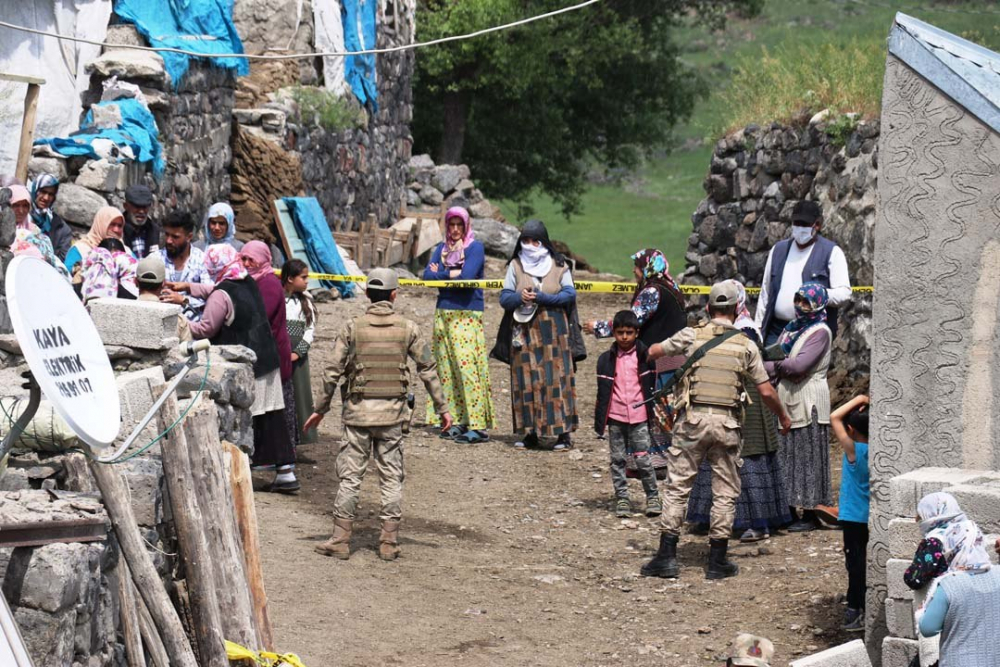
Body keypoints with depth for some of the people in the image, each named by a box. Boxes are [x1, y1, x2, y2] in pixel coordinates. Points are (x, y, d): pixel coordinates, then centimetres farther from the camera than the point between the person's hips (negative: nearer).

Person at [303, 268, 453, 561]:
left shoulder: (353, 328, -3)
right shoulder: (408, 328, -1)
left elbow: (333, 372, -3)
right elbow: (428, 370, 0)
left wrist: (321, 409, 7)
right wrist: (442, 408, 8)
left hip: (358, 412, -1)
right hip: (392, 413, 1)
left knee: (350, 476, 5)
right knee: (391, 477, 8)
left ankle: (341, 539, 5)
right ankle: (389, 542, 7)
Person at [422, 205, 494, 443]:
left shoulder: (475, 248, -2)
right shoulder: (442, 248, 16)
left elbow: (467, 276, -15)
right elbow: (428, 275, 5)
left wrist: (441, 274, -2)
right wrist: (452, 274, -9)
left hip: (468, 315, -6)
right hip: (444, 313, 6)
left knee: (467, 367, -12)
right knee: (446, 368, 4)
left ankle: (478, 425, -13)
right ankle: (456, 421, 8)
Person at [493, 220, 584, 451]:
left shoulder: (558, 265, 6)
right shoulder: (515, 266, 10)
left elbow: (569, 295, -2)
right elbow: (504, 297, 5)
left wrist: (541, 298, -14)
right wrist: (520, 297, -16)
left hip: (554, 332, -2)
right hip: (524, 332, 2)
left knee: (557, 380, -7)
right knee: (526, 381, -1)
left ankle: (563, 432, -7)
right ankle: (530, 433, 4)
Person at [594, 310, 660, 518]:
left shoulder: (644, 356, 1)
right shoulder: (607, 359, 5)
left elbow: (652, 387, 5)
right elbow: (602, 392, 7)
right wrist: (599, 420, 4)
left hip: (638, 417, -2)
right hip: (615, 417, 2)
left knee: (642, 459, -4)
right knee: (617, 460, 7)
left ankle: (652, 497, 9)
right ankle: (622, 499, 15)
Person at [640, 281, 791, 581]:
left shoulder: (691, 335, 1)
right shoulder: (746, 345, 3)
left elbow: (653, 352, 14)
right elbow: (766, 392, 5)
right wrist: (783, 418, 22)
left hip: (692, 420, 0)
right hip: (726, 424, 0)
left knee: (677, 486, 5)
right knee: (725, 492, 9)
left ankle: (667, 557, 2)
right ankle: (717, 562, 11)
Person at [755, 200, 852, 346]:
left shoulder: (831, 252, 2)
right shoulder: (778, 250, 18)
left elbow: (844, 293, -5)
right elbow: (765, 292, 21)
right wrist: (759, 326, 16)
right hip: (776, 330, 4)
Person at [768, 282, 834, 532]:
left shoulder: (820, 332, -8)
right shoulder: (792, 328, 16)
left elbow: (800, 364, -17)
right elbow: (774, 359, 8)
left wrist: (778, 365, -5)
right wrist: (787, 368, -11)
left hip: (809, 400, -7)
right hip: (788, 398, 7)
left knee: (807, 456, -4)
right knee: (787, 455, 9)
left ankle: (810, 514, 0)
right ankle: (789, 510, 16)